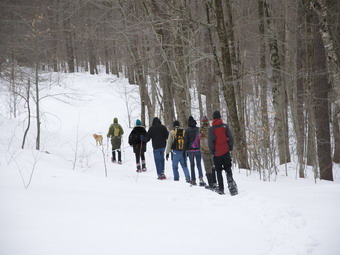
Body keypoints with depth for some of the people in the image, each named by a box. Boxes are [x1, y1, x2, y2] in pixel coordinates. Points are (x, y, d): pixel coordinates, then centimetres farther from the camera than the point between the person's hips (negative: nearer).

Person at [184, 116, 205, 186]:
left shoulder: (187, 130, -6)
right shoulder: (198, 129, 0)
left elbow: (186, 141, -5)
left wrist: (185, 150, 0)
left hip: (190, 149, -1)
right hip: (198, 149, 1)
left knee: (192, 165, 8)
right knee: (199, 164, 6)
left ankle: (193, 180, 8)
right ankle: (201, 178, -14)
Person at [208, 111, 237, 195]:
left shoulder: (211, 128, -8)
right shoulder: (225, 126, -2)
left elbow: (210, 141, -10)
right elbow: (230, 137, -2)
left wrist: (212, 150, 3)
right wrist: (230, 147, 11)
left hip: (217, 153, -1)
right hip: (226, 151, 1)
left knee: (219, 171, 8)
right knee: (228, 168, 8)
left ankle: (221, 189, 6)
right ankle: (230, 180, -21)